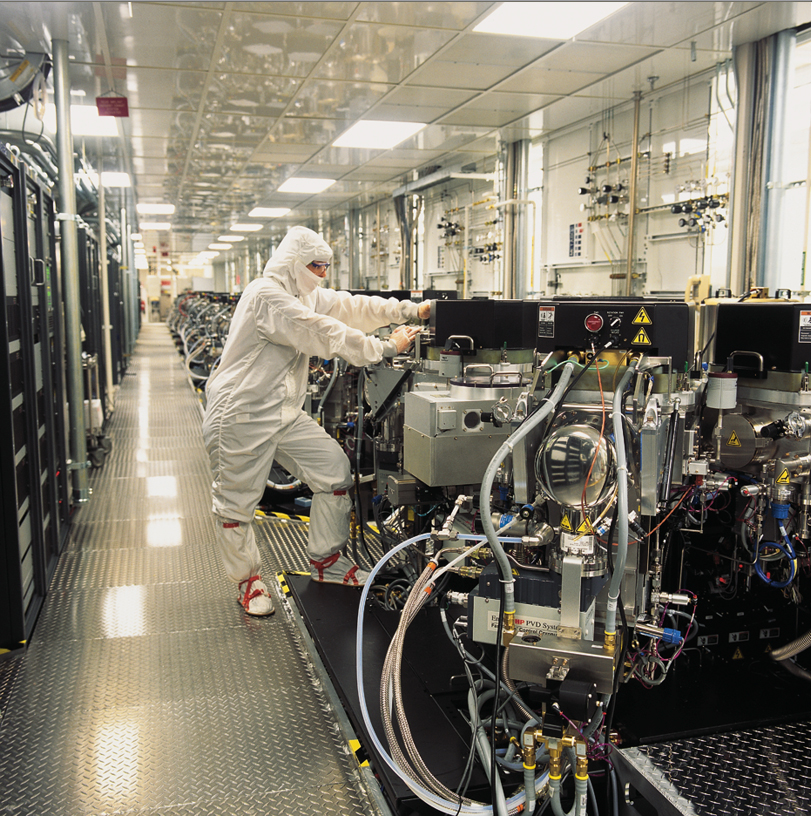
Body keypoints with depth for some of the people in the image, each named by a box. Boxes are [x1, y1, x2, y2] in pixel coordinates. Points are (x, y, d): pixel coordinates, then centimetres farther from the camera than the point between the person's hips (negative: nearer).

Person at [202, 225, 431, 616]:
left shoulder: (306, 294, 13)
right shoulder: (267, 296, -20)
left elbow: (352, 307, 9)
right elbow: (326, 334, -25)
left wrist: (411, 310, -2)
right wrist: (387, 348, -21)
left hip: (286, 413, 9)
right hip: (242, 417, -9)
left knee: (335, 470, 4)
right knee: (236, 503, 4)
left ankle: (326, 559, 20)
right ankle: (246, 577, 27)